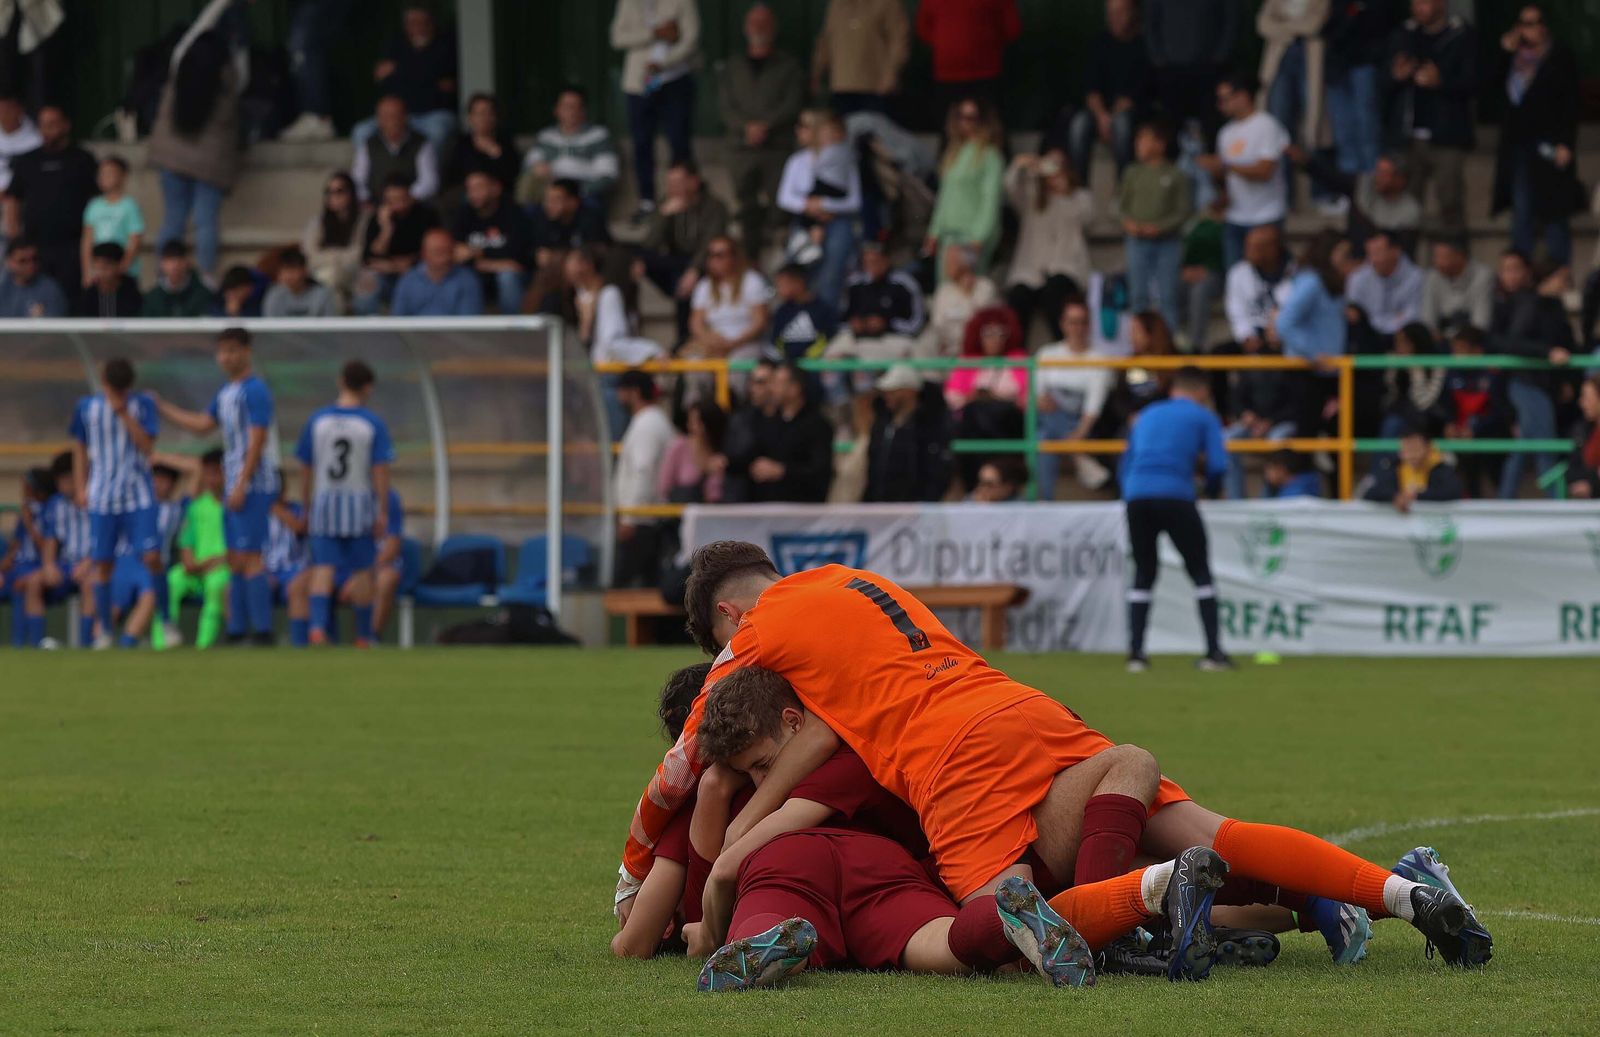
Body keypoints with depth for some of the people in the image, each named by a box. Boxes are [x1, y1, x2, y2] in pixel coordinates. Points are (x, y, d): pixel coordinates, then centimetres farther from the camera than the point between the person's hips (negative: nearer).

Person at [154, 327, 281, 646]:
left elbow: (257, 440, -18)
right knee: (235, 560, 10)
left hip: (254, 485, -9)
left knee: (248, 557, -11)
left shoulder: (254, 391, -13)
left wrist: (242, 485, -21)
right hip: (235, 487, 9)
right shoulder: (225, 393, 15)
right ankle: (237, 631, 14)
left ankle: (262, 630, -10)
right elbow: (202, 424, 25)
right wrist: (161, 407, 25)